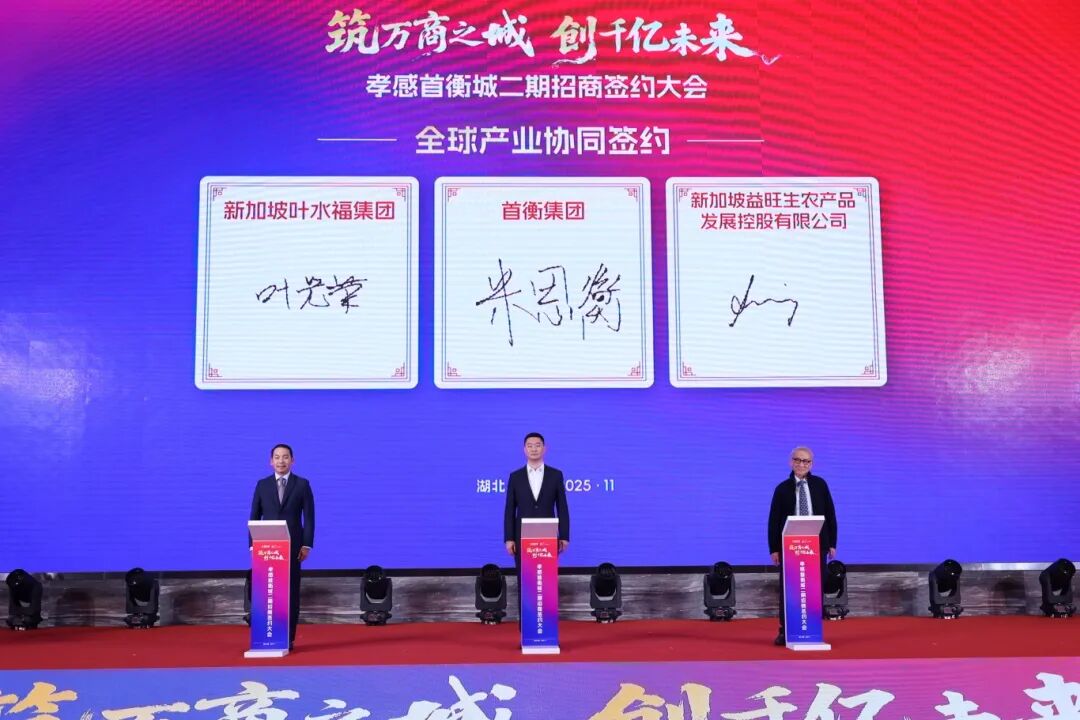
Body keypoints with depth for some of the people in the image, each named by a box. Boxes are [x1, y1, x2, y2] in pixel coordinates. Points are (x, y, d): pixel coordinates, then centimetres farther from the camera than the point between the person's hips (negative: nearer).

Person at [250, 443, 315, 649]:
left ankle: (289, 638, 6)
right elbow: (255, 517, 7)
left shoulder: (302, 484, 2)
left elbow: (309, 517, 0)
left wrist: (306, 545, -7)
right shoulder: (262, 485, 7)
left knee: (291, 592, 2)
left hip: (292, 546, -1)